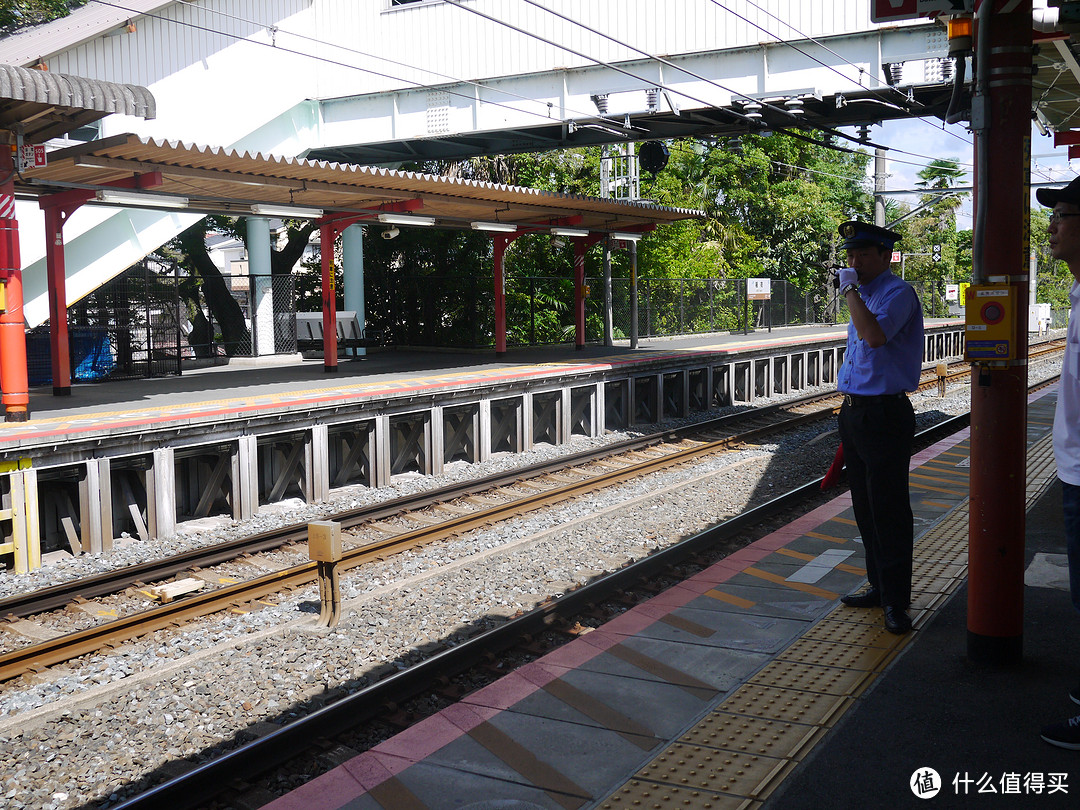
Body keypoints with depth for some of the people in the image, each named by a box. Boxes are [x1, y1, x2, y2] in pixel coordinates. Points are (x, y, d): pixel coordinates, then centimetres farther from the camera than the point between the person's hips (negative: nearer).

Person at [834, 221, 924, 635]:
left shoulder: (897, 292, -12)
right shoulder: (863, 294, 17)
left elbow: (876, 335, -30)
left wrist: (850, 290, -19)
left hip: (885, 414, -9)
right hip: (855, 411, 9)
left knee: (888, 510, -5)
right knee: (866, 508, 14)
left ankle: (895, 600, 3)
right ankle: (880, 586, 26)